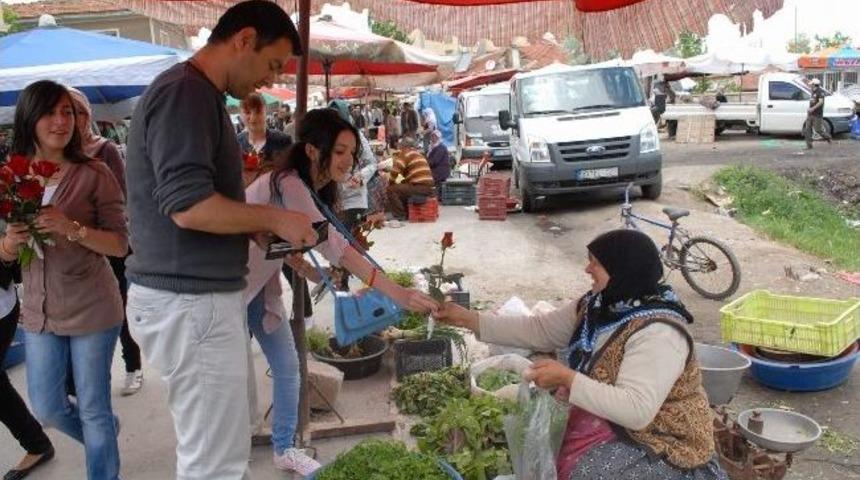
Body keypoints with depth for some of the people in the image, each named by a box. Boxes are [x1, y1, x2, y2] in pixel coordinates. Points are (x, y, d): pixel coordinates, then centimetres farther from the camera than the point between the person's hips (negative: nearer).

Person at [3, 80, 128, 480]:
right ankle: (104, 439, 45)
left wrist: (72, 228, -26)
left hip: (91, 310, -5)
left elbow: (120, 245, -11)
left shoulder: (94, 174, -11)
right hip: (39, 311, 5)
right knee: (47, 410, 17)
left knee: (93, 410, 6)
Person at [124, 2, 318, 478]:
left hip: (203, 293, 10)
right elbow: (188, 205, -25)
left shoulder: (198, 95, 16)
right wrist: (275, 218, -12)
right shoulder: (184, 92, -16)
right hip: (189, 300, -10)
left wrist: (263, 229, 9)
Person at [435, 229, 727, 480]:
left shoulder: (657, 333, -27)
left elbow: (636, 409, -34)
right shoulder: (596, 307, 0)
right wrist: (469, 319, -2)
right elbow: (538, 330, 3)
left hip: (661, 446, -7)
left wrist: (567, 378, -32)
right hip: (608, 422, 7)